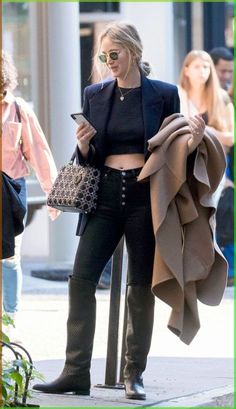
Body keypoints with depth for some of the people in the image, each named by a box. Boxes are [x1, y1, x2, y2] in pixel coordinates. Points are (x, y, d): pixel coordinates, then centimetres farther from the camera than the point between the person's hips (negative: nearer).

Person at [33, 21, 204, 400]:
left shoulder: (164, 95, 2)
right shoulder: (95, 95, 10)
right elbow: (88, 157, 13)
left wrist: (191, 135, -12)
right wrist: (83, 145, -9)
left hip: (146, 196, -3)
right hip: (105, 195, 3)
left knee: (142, 286, 2)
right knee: (81, 279, -6)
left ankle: (134, 375, 9)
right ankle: (76, 372, -3)